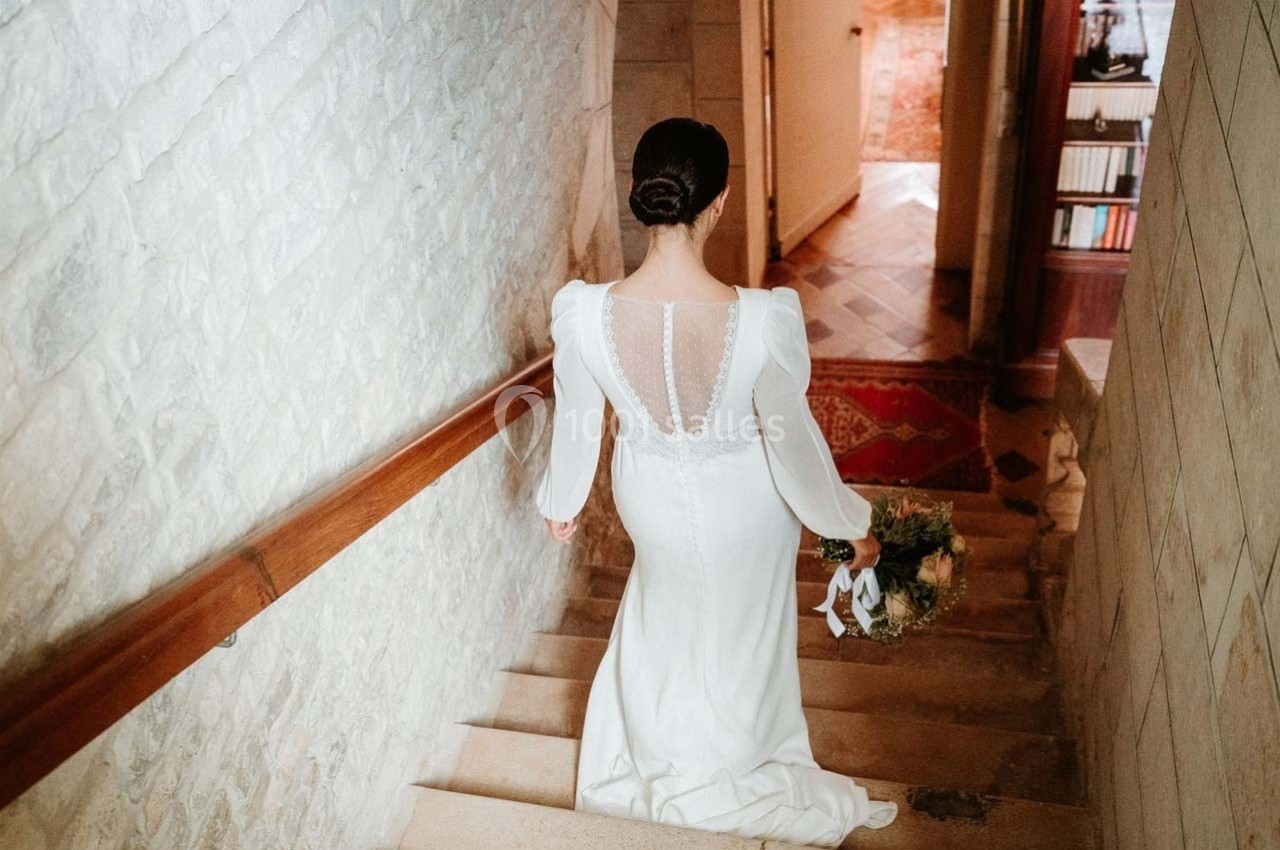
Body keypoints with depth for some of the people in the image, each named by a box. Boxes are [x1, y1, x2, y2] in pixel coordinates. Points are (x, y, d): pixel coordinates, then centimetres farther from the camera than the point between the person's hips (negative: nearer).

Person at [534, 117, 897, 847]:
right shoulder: (765, 319, -33)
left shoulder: (583, 312, -27)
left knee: (667, 608, 36)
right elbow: (795, 443, -20)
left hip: (651, 502, 2)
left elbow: (577, 425, -11)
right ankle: (728, 774, 57)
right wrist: (854, 524, 0)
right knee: (737, 634, 29)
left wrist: (562, 501, 11)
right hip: (742, 511, -2)